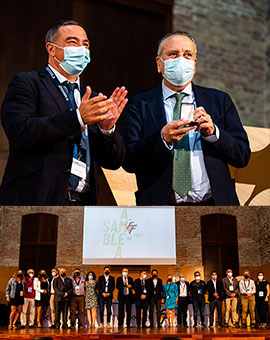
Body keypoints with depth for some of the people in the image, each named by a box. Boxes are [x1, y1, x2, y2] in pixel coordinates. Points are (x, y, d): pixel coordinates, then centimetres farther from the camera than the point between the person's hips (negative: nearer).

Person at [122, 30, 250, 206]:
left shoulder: (220, 100, 10)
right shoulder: (140, 105, 5)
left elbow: (243, 157, 6)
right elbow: (129, 162, -4)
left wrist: (213, 132, -10)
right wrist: (163, 138, -18)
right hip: (160, 204, -1)